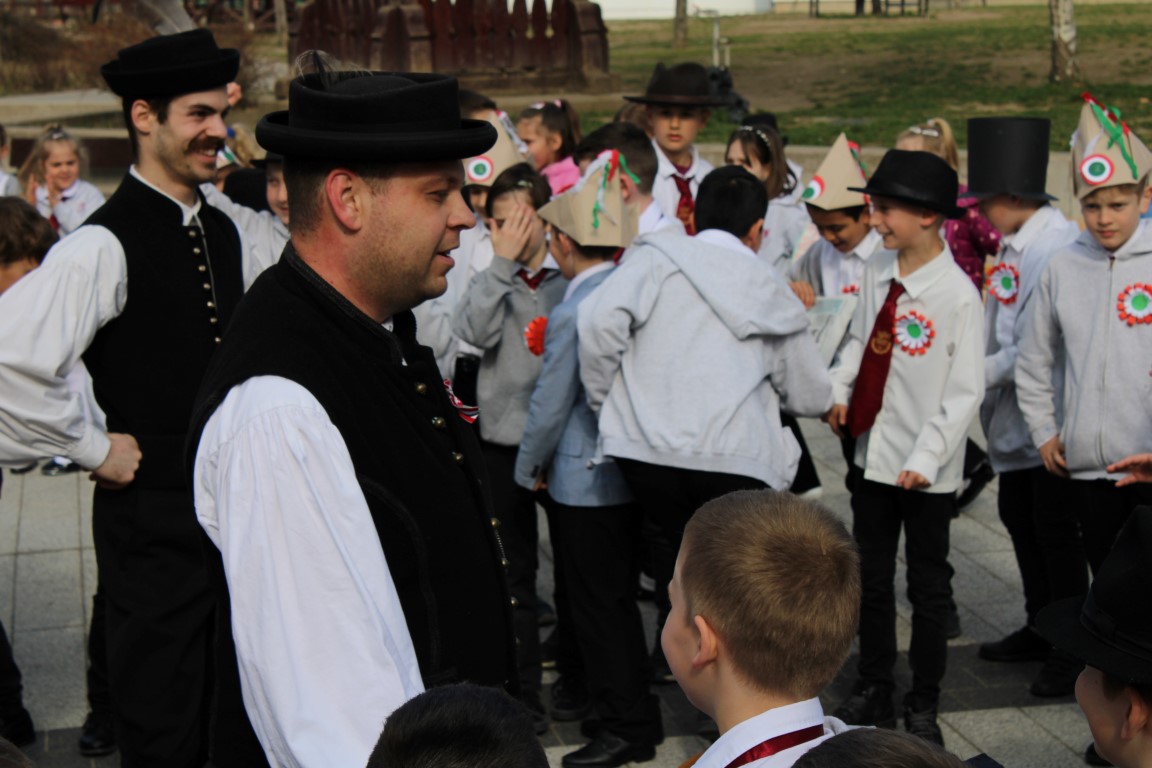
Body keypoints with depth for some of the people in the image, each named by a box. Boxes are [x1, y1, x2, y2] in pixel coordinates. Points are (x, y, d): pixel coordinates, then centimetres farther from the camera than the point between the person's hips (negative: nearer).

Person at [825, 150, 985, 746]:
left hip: (926, 469, -5)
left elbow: (965, 391, -15)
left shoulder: (958, 294, -17)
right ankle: (872, 691, 30)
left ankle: (923, 706, 24)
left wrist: (926, 456, -19)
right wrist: (839, 391, -4)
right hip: (873, 451, 5)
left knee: (928, 585, 10)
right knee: (871, 577, 15)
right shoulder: (876, 272, -1)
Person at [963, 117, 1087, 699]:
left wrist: (980, 374, -18)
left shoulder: (1058, 247, -21)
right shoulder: (1013, 246, 8)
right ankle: (1040, 630, 34)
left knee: (1055, 532, 1)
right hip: (1015, 418, 10)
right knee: (1019, 520, 19)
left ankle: (1072, 650, 15)